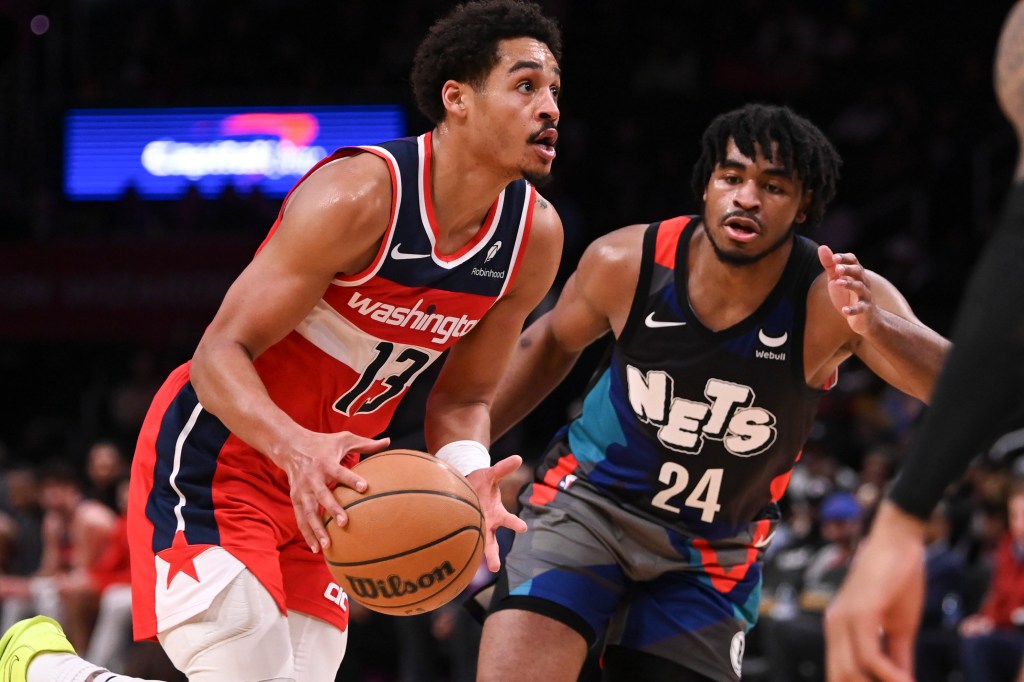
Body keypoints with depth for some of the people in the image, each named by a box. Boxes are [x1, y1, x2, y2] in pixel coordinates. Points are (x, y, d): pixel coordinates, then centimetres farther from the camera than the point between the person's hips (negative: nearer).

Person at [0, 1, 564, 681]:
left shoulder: (535, 235, -5)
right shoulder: (359, 194, -25)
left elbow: (463, 399, 5)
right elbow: (221, 353, -22)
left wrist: (469, 479, -18)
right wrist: (297, 448, -41)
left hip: (321, 492, 7)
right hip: (215, 455, -7)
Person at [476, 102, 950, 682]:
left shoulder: (832, 297, -22)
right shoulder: (627, 262, -17)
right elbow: (554, 341, 7)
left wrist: (872, 327, -55)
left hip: (714, 556, 1)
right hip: (589, 501, 0)